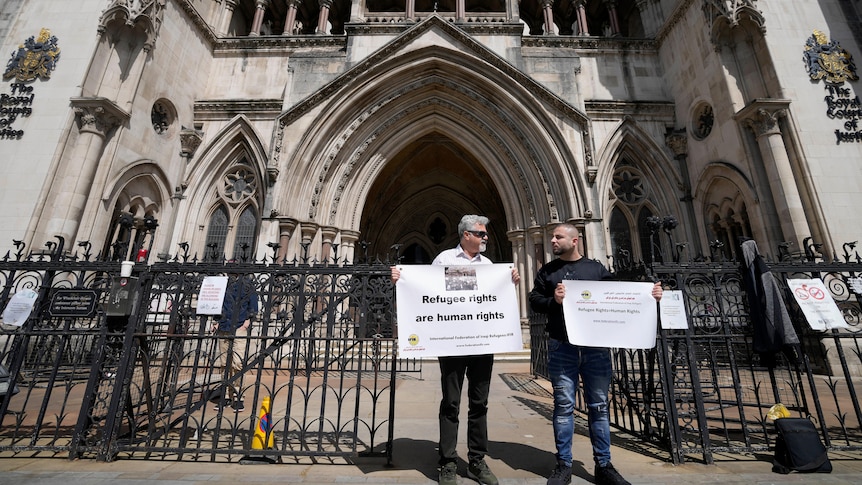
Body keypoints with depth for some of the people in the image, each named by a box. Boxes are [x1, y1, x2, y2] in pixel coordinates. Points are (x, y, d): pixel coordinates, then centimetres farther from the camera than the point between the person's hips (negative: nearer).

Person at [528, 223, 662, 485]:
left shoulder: (596, 267, 11)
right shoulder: (547, 271, 9)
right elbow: (534, 301, 3)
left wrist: (649, 295, 0)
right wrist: (553, 300, -16)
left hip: (596, 346, 1)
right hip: (562, 347, -1)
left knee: (599, 406, 9)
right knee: (564, 406, 4)